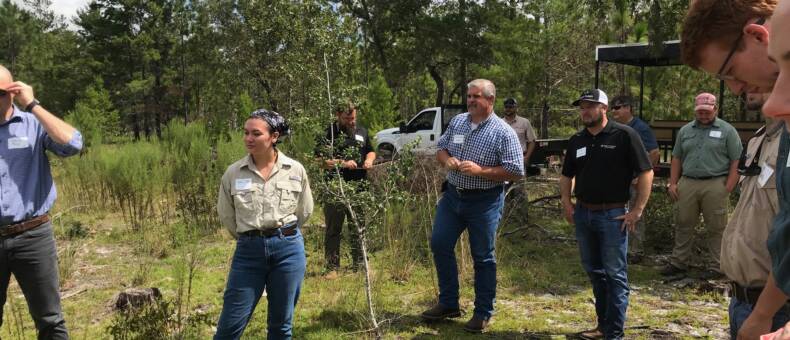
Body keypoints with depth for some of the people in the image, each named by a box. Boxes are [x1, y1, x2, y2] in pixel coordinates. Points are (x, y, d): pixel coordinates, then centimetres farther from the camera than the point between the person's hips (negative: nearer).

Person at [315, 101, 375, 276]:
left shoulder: (362, 131, 14)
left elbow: (370, 151, 27)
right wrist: (343, 163, -19)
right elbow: (320, 161, -10)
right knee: (333, 230, 3)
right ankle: (332, 267, 12)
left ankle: (359, 264, 22)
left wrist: (369, 160, 4)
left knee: (358, 228, 12)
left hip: (359, 188, 4)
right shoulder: (329, 133, -4)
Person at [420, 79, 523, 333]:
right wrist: (446, 160, -10)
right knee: (440, 245, 8)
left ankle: (483, 313, 20)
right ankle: (448, 303, 25)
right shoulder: (457, 122, 5)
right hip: (452, 196, 6)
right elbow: (441, 149, 14)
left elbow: (515, 172, -15)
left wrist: (480, 171, -24)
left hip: (484, 202, -6)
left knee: (483, 257, 5)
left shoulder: (503, 132, -13)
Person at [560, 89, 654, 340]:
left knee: (614, 274, 0)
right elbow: (566, 175, 19)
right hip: (583, 214, 6)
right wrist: (566, 203, 6)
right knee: (594, 271, 15)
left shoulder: (624, 135, -9)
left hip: (613, 215, -6)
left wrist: (637, 210, -12)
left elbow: (646, 173, -9)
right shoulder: (577, 140, 8)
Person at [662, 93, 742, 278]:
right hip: (687, 183, 4)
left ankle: (715, 266, 12)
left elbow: (736, 161, -2)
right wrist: (673, 183, 8)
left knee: (715, 228, 3)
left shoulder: (727, 130, 1)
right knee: (683, 225, 8)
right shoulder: (685, 130, 14)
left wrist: (728, 188, -9)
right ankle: (678, 262, 17)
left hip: (715, 185, -4)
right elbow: (676, 158, 16)